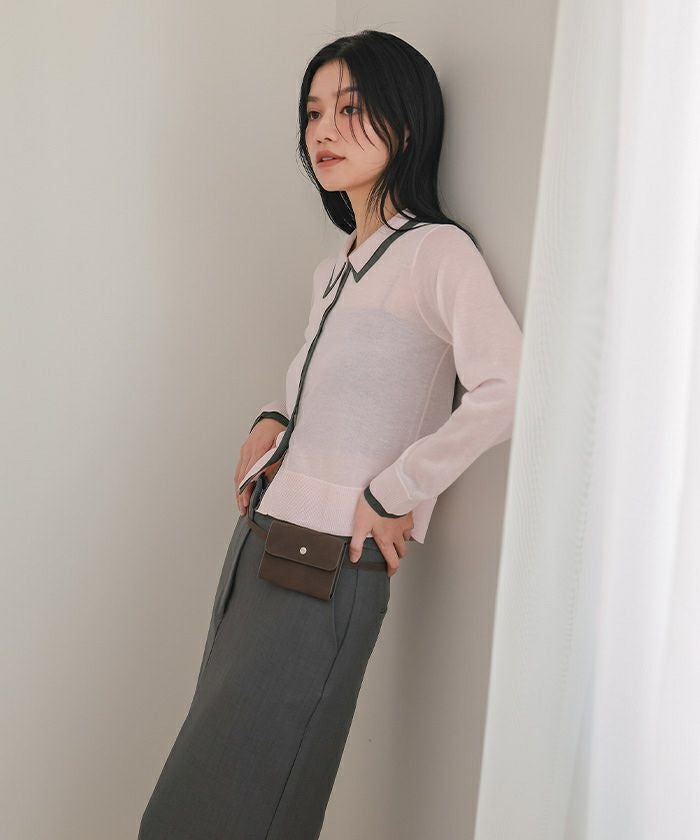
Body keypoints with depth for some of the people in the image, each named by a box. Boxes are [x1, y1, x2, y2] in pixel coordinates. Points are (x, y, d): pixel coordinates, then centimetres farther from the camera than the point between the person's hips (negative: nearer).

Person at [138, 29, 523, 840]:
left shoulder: (438, 252, -10)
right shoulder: (334, 267, 14)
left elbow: (507, 390, -25)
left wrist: (392, 491, -16)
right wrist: (270, 422, 11)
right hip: (261, 536, 8)